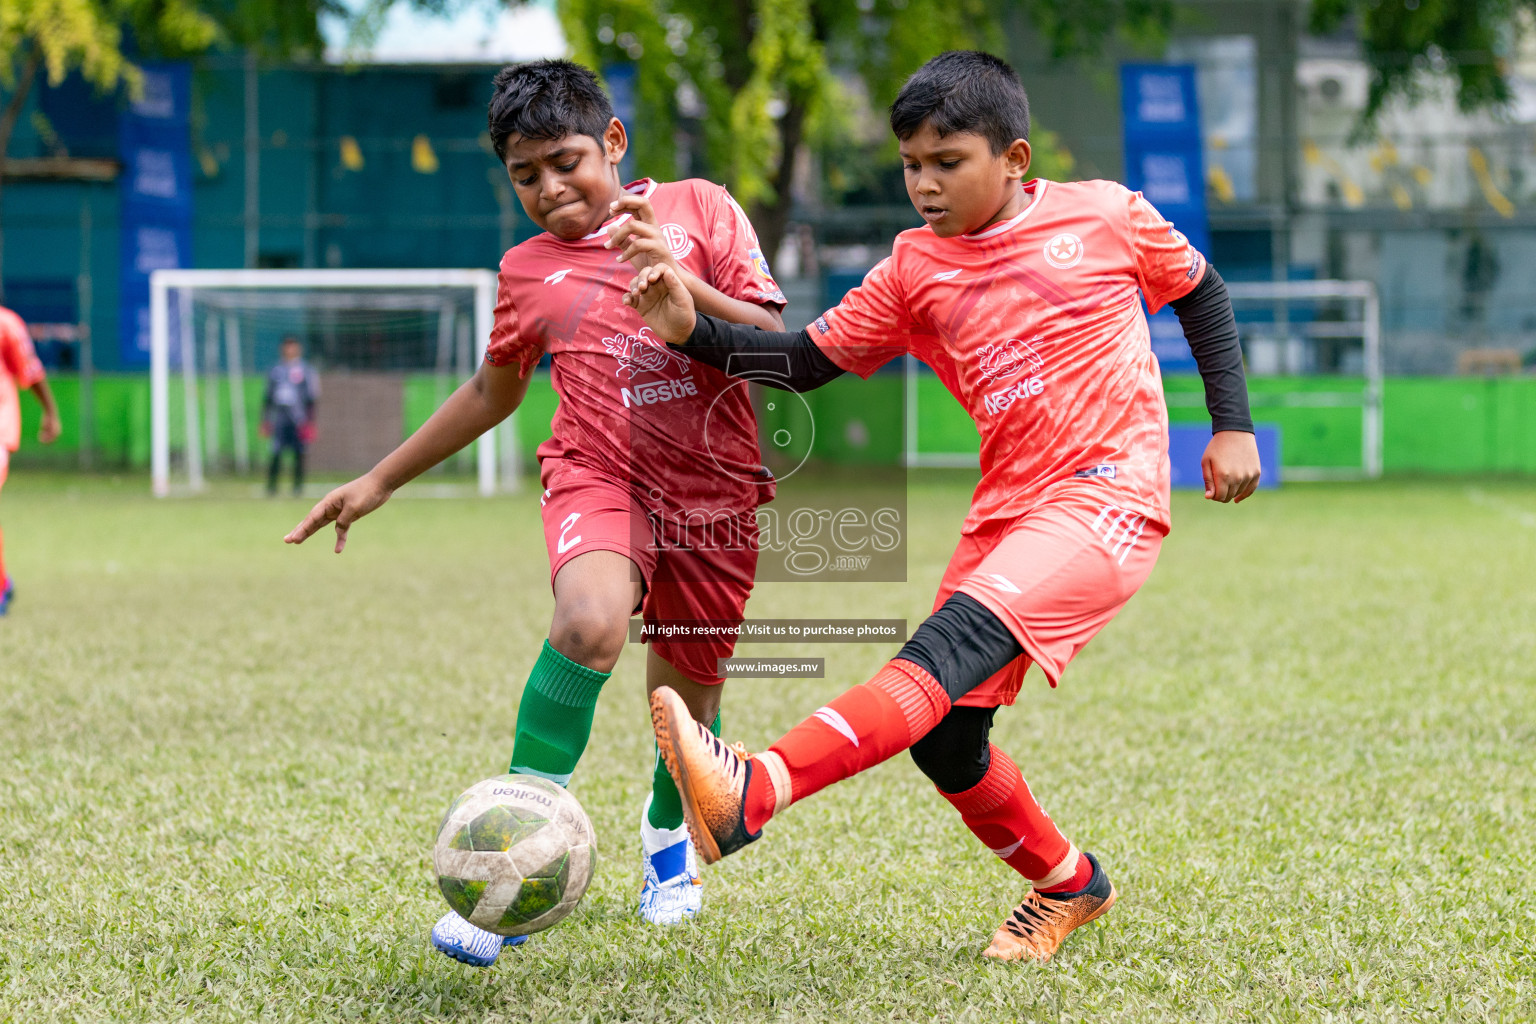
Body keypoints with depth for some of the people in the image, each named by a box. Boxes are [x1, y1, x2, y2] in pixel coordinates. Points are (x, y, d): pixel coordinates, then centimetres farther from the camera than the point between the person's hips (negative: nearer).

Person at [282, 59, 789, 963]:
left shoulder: (700, 208, 1)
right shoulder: (528, 271, 8)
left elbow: (776, 347, -5)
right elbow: (493, 392, 23)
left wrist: (676, 280, -20)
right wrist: (380, 481, 23)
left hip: (716, 490, 1)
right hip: (599, 471, 0)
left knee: (687, 693, 12)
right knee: (591, 623, -33)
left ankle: (668, 836, 47)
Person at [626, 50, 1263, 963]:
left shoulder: (1104, 216, 2)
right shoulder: (915, 270, 10)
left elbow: (1201, 291, 16)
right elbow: (810, 358, 10)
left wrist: (1233, 425, 10)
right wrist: (694, 332, -5)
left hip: (1108, 500, -6)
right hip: (1006, 509, 6)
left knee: (950, 648, -28)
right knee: (944, 742, 0)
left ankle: (753, 793, -46)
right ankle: (1067, 885, 27)